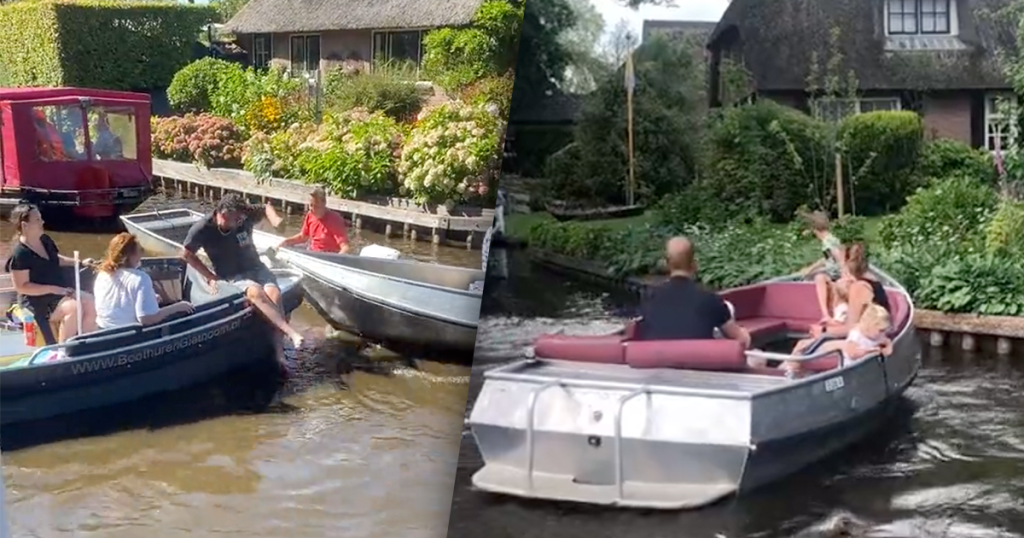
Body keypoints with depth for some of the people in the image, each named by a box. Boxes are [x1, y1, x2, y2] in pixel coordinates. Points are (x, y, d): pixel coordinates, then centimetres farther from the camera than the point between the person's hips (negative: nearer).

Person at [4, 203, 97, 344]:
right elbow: (21, 287, -18)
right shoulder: (20, 254, -16)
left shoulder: (45, 240, 8)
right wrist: (53, 289, -22)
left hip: (62, 291, 8)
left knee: (91, 303, -15)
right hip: (37, 299, -8)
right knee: (74, 308, -31)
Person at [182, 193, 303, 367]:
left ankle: (278, 349, -28)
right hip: (232, 277, -3)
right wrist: (210, 276, -2)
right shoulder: (202, 229, -15)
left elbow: (266, 208, 12)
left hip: (256, 268, 3)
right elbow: (187, 254, 1)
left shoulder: (245, 217, -8)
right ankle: (291, 333, -44)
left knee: (274, 295, -29)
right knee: (256, 292, -36)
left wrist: (275, 220, -10)